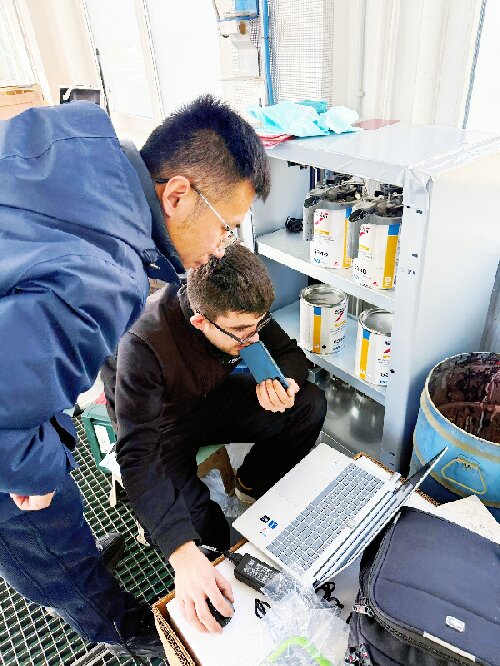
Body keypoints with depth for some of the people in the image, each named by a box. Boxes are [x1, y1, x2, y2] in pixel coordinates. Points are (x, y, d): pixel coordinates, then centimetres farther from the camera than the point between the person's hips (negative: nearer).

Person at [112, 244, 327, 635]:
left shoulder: (240, 309, -21)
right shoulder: (144, 343, -37)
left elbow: (290, 353, -6)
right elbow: (136, 454, -40)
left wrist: (284, 383, -32)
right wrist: (182, 552, -50)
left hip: (214, 398, 5)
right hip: (162, 424, -4)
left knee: (310, 407, -14)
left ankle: (252, 485, 10)